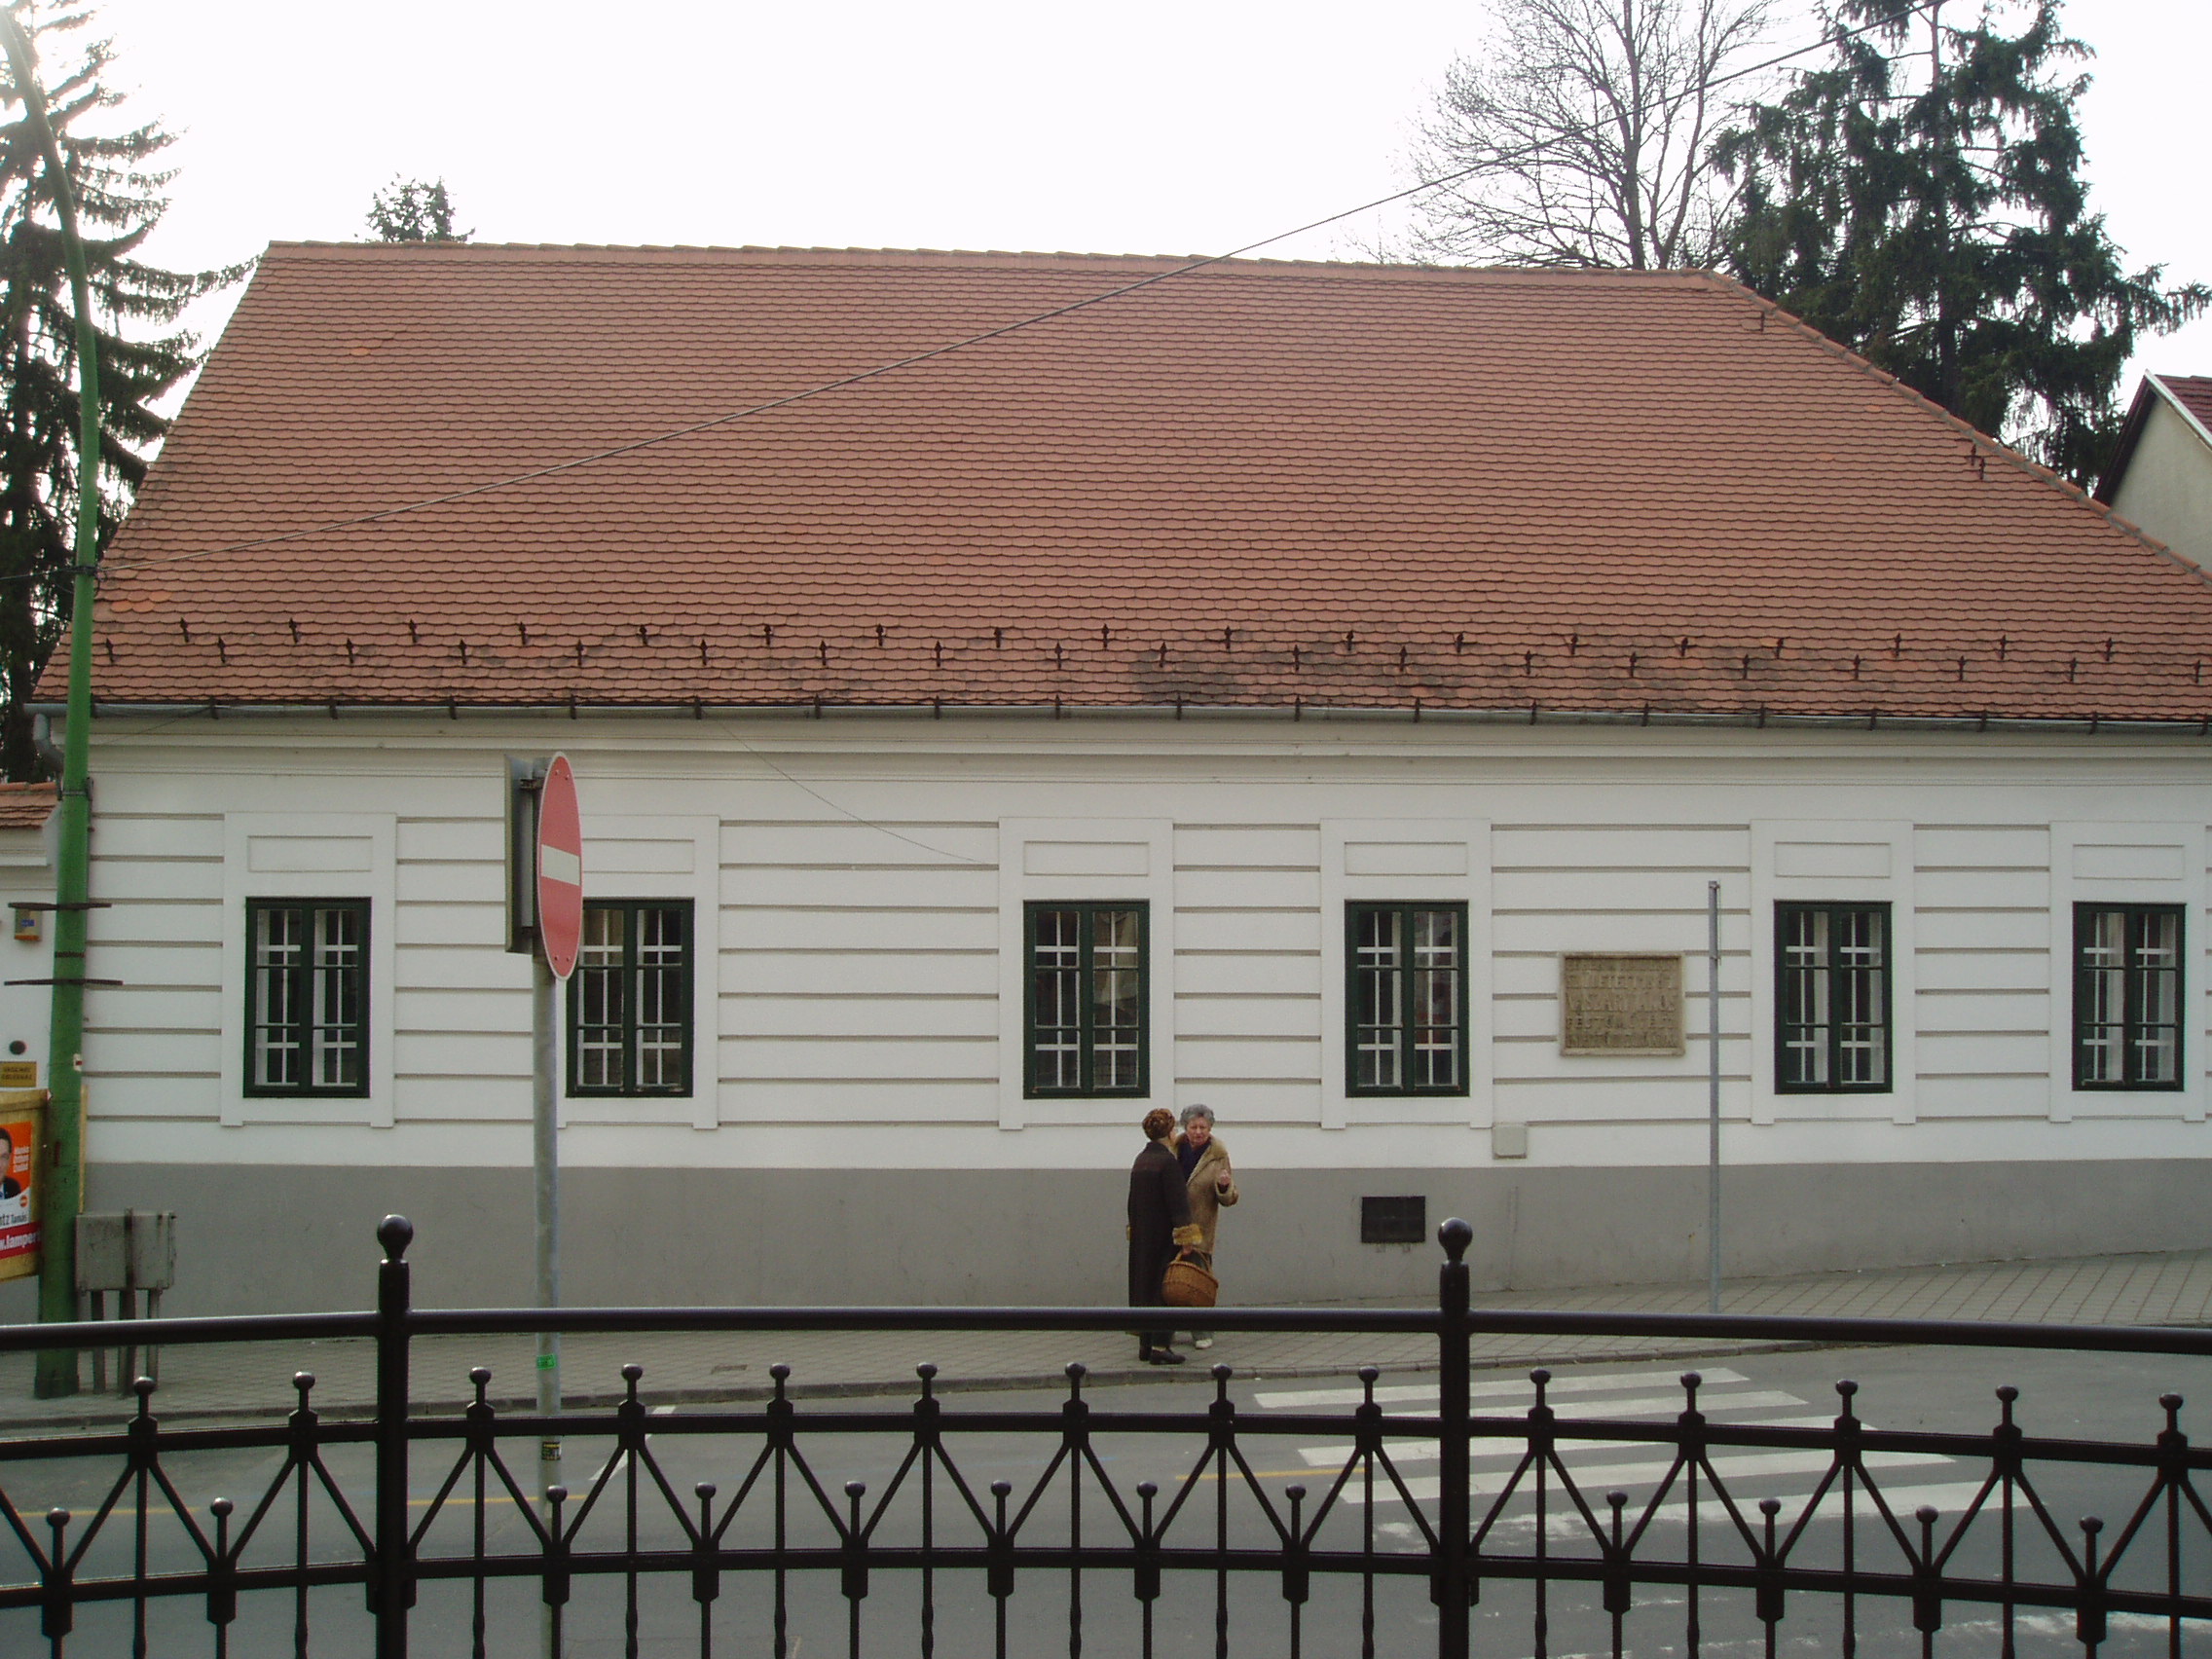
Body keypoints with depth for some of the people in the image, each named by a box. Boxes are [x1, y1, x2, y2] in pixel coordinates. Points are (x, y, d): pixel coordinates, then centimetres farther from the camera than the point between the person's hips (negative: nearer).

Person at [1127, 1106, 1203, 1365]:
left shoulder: (1140, 1161, 9)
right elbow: (1177, 1202, -19)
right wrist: (1184, 1236, -17)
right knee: (1164, 1287, -4)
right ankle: (1160, 1345, -8)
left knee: (1145, 1284, 13)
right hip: (1163, 1235, -8)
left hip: (1142, 1236, 8)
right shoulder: (1168, 1161, -16)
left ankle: (1145, 1343, 16)